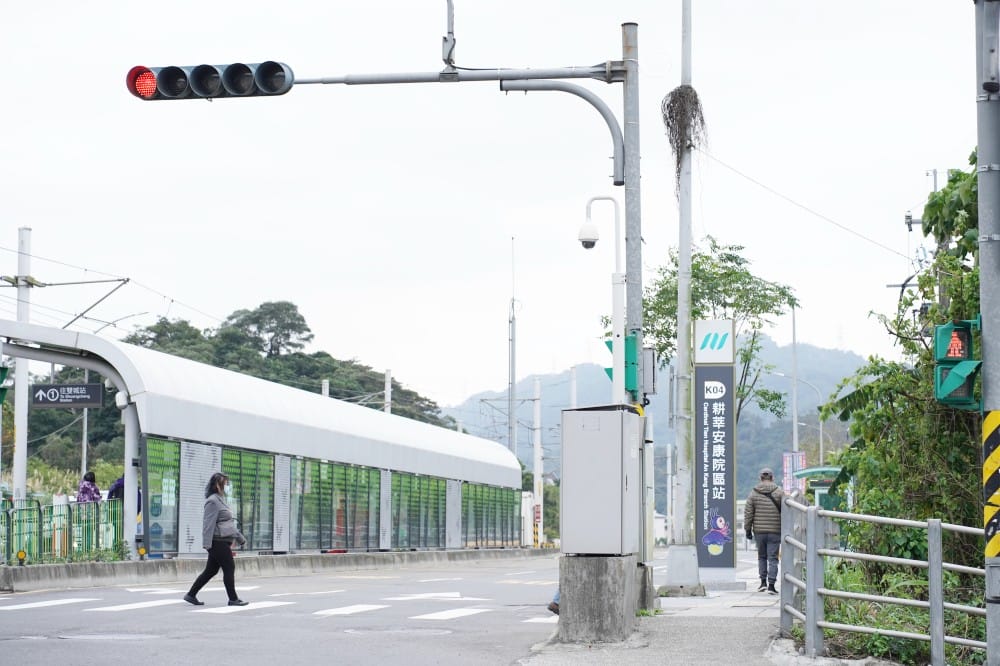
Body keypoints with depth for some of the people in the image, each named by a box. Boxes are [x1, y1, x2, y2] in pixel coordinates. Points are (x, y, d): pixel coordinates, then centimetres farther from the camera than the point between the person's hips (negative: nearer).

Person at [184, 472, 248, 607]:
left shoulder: (220, 500, 20)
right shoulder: (213, 501, -12)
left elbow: (229, 523, 28)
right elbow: (209, 523, -18)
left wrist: (240, 538, 29)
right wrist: (207, 543, -23)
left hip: (223, 542, 10)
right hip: (219, 542, -10)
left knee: (211, 570, 11)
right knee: (229, 568, -5)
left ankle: (191, 595, 16)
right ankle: (233, 599, 1)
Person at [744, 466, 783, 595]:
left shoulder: (753, 493, 1)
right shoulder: (779, 493, -2)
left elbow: (748, 513, 2)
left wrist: (748, 530, 9)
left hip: (759, 531, 2)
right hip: (775, 531, -1)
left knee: (762, 556, 17)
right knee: (772, 558, 2)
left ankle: (763, 581, 13)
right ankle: (771, 585, -3)